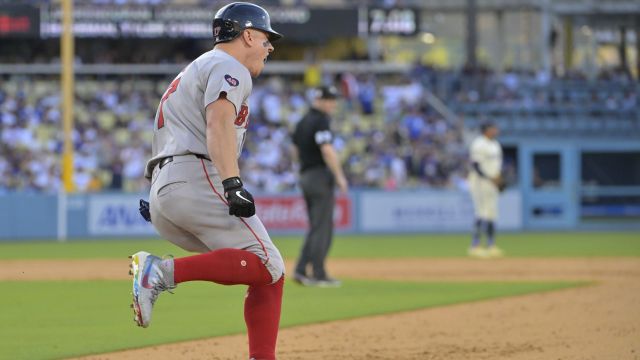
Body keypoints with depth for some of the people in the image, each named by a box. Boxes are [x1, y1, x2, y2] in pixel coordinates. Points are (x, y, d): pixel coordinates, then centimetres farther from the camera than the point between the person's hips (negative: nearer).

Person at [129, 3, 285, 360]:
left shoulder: (194, 71, 34)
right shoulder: (228, 67, 2)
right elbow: (219, 123, -16)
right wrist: (233, 184, -28)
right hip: (198, 179, -10)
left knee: (267, 275, 9)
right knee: (267, 265, -19)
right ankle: (164, 271, -29)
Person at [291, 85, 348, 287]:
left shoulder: (302, 122, 15)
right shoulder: (320, 121, -13)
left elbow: (296, 150, 21)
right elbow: (327, 150, -23)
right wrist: (340, 176, -22)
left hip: (305, 177, 9)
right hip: (321, 176, -9)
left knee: (316, 228, 13)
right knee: (322, 228, -4)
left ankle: (300, 271, 5)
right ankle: (319, 275, -3)